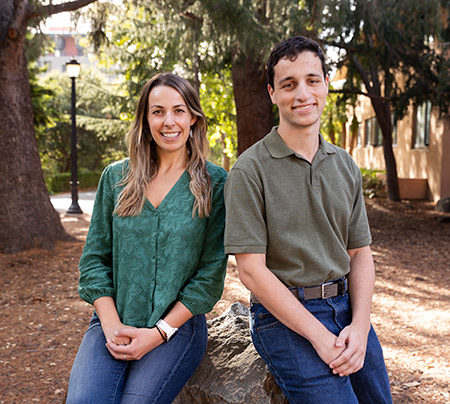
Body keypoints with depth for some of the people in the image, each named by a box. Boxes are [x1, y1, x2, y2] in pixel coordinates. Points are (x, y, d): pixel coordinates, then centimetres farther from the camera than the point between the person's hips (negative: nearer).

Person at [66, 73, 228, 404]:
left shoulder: (214, 183, -1)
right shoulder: (116, 177, 8)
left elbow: (211, 272, -3)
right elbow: (94, 258, 7)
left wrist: (159, 332, -9)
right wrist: (112, 326, -6)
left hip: (177, 326, -2)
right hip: (111, 322, 2)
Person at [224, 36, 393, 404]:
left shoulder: (346, 166, 8)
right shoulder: (250, 170, -9)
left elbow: (360, 253, 8)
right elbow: (252, 270, -13)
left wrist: (360, 326, -8)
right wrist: (319, 335, -16)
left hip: (348, 307, 6)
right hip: (284, 316, -5)